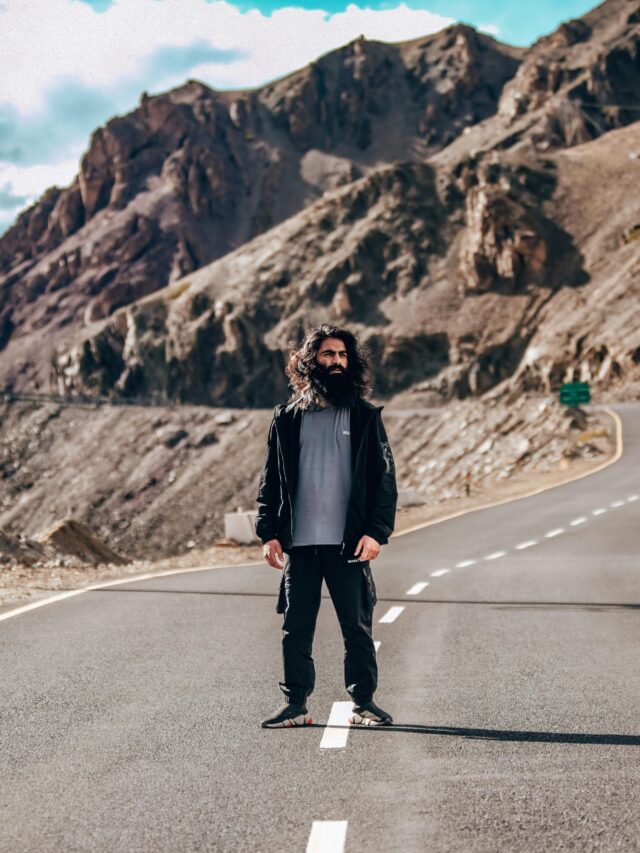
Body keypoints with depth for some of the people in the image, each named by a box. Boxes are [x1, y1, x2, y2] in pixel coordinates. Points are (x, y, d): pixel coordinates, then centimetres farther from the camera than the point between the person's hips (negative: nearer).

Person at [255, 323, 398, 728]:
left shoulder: (365, 416, 4)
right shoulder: (288, 418, 7)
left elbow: (385, 477, 1)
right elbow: (271, 479, 9)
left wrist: (377, 531, -10)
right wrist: (269, 533, 0)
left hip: (348, 543, -1)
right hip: (299, 543, 2)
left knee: (357, 627, 3)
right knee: (296, 627, 6)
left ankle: (364, 702, 13)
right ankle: (296, 704, 14)